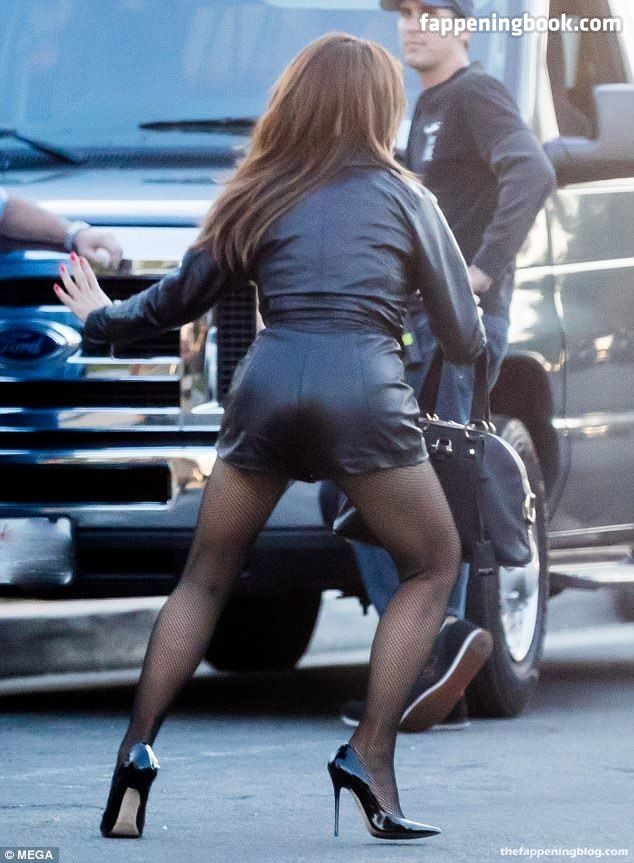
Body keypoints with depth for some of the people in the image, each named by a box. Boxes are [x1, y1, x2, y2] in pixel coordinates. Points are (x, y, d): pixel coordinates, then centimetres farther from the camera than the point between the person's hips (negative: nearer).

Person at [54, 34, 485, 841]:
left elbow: (177, 298, 22)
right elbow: (465, 338, 12)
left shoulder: (261, 194, 17)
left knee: (204, 579, 17)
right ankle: (370, 757, 1)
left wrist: (101, 317, 42)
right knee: (432, 569, 15)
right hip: (364, 394, -3)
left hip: (266, 387, 3)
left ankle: (136, 751, 3)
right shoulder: (404, 197, 11)